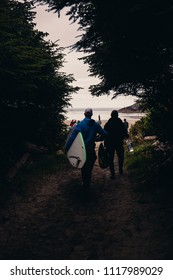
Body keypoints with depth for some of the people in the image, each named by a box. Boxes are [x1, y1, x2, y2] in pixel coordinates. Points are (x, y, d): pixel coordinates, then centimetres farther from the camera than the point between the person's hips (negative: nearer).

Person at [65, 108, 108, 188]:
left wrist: (66, 147, -8)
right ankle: (87, 184, 19)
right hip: (91, 149, 1)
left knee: (83, 166, 16)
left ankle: (84, 183, 25)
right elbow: (104, 134, 0)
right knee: (89, 167, 14)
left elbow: (72, 137, -13)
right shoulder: (95, 124, -3)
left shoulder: (80, 124, -10)